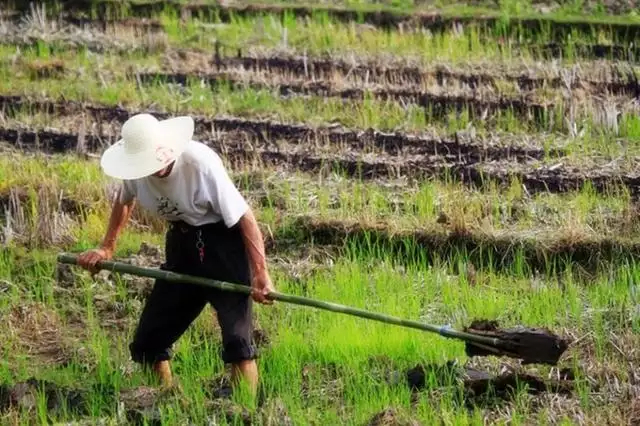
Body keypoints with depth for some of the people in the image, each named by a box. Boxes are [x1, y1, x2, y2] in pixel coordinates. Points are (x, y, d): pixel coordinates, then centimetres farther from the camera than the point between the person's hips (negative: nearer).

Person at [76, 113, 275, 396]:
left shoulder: (200, 163, -27)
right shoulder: (137, 168, -10)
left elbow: (244, 217, -21)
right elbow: (124, 200, 17)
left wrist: (260, 274, -22)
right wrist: (107, 248, 13)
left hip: (223, 243, -7)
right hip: (182, 243, 7)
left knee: (237, 337, -19)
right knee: (148, 340, 8)